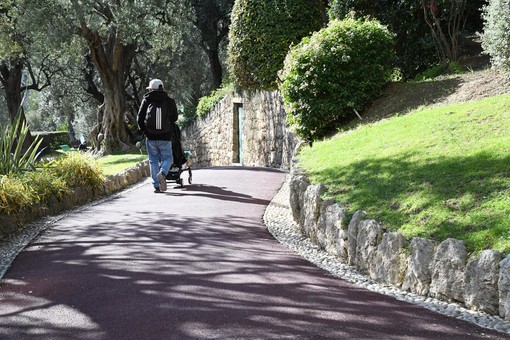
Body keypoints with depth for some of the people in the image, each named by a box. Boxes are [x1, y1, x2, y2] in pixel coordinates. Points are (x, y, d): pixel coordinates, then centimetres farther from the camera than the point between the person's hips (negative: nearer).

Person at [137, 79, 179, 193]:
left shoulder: (146, 101, 0)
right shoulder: (170, 101, 0)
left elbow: (140, 118, 1)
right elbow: (175, 117, 9)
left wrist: (144, 130, 16)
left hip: (151, 136, 1)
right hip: (165, 136, -1)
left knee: (153, 161, 10)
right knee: (167, 158, 11)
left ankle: (156, 186, 6)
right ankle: (162, 173, -20)